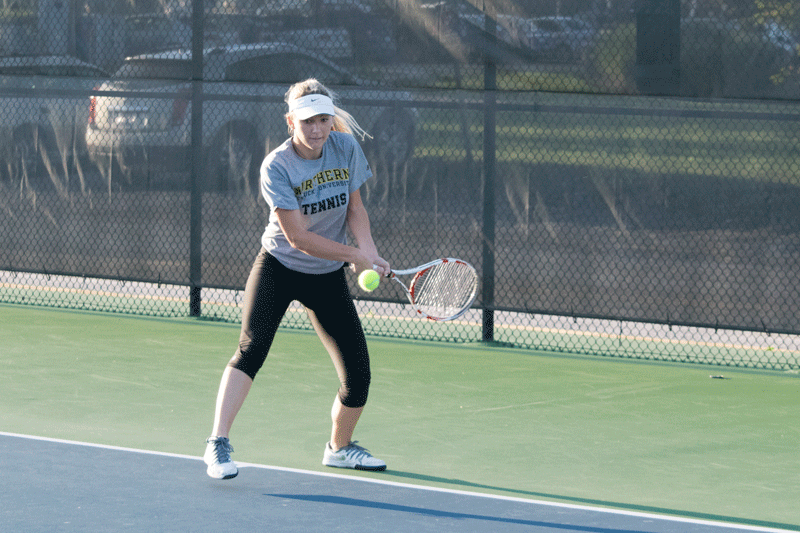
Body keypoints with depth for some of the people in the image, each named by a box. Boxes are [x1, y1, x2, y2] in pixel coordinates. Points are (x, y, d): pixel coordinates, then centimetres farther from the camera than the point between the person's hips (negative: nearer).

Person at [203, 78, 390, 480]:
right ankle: (218, 443, -25)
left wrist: (370, 251, -15)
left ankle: (340, 446, 27)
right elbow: (298, 237, -22)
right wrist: (355, 255, -18)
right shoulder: (276, 167, -21)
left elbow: (355, 209, 3)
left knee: (358, 376, 0)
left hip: (328, 277, 4)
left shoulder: (347, 148, -7)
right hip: (278, 268, -4)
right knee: (252, 348, -27)